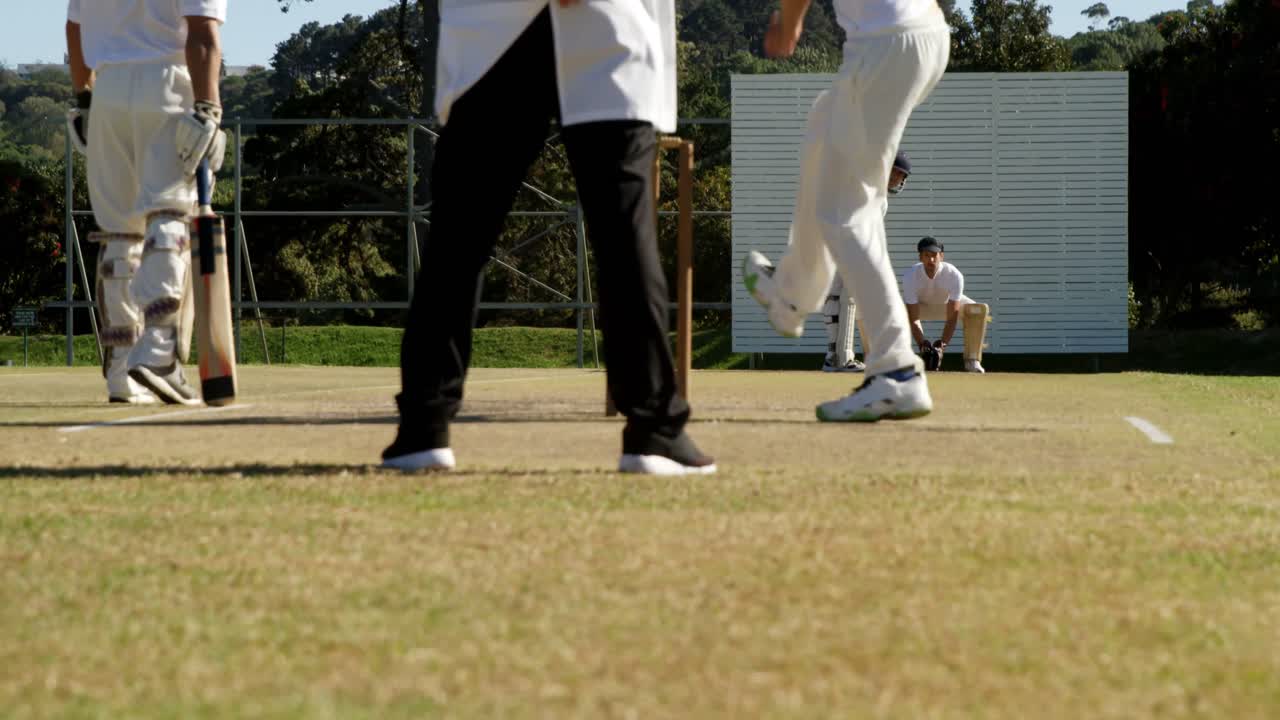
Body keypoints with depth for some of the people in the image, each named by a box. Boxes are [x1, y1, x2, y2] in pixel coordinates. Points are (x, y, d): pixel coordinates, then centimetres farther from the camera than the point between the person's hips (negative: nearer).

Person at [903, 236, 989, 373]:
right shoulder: (910, 276, -33)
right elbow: (913, 319, -32)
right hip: (921, 306, 0)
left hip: (948, 303, 0)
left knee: (981, 310, -29)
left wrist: (942, 345, -46)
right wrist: (922, 344, -46)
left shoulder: (954, 275, -35)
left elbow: (952, 317, -35)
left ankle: (972, 360, -19)